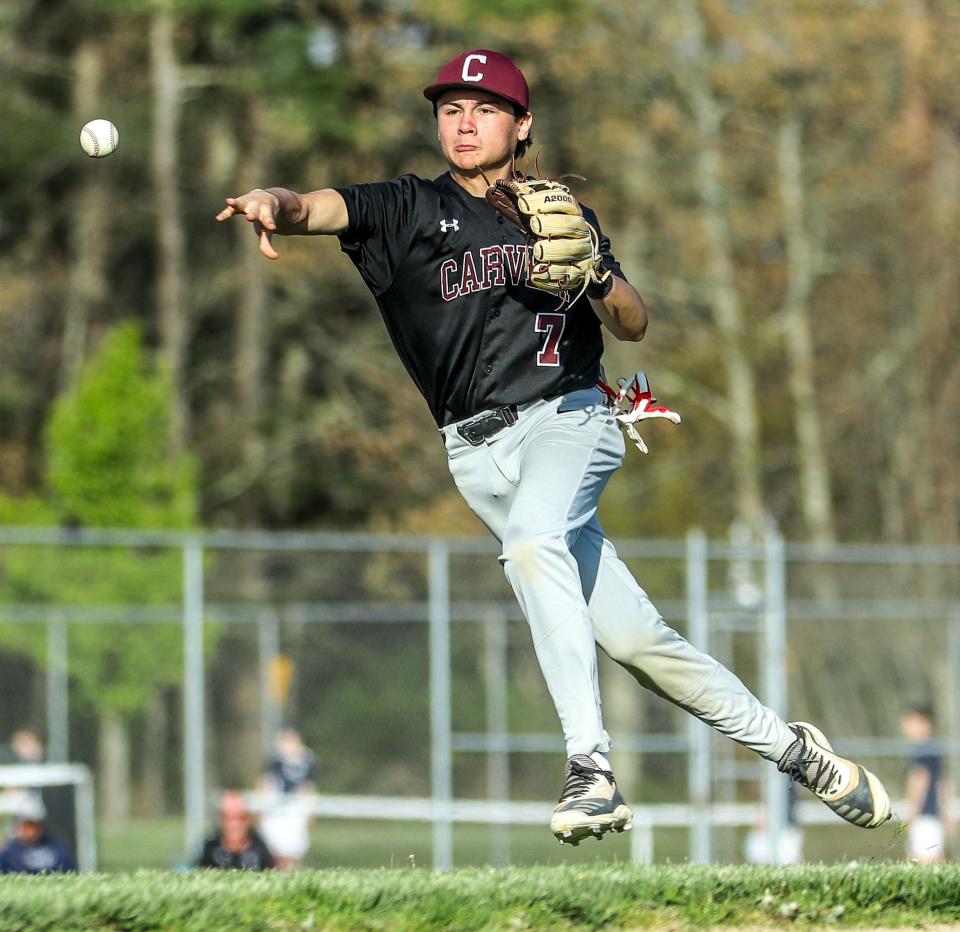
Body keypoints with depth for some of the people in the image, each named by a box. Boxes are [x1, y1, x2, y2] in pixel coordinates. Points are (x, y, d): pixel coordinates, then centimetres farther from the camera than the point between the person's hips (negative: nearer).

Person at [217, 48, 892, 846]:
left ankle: (590, 766, -39)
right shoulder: (409, 209, 8)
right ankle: (787, 747, 10)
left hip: (567, 414, -1)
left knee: (531, 534, -35)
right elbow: (331, 208, -12)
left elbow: (633, 326, 11)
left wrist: (596, 274, -11)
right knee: (633, 636, -5)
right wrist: (279, 204, -35)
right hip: (478, 447, 1)